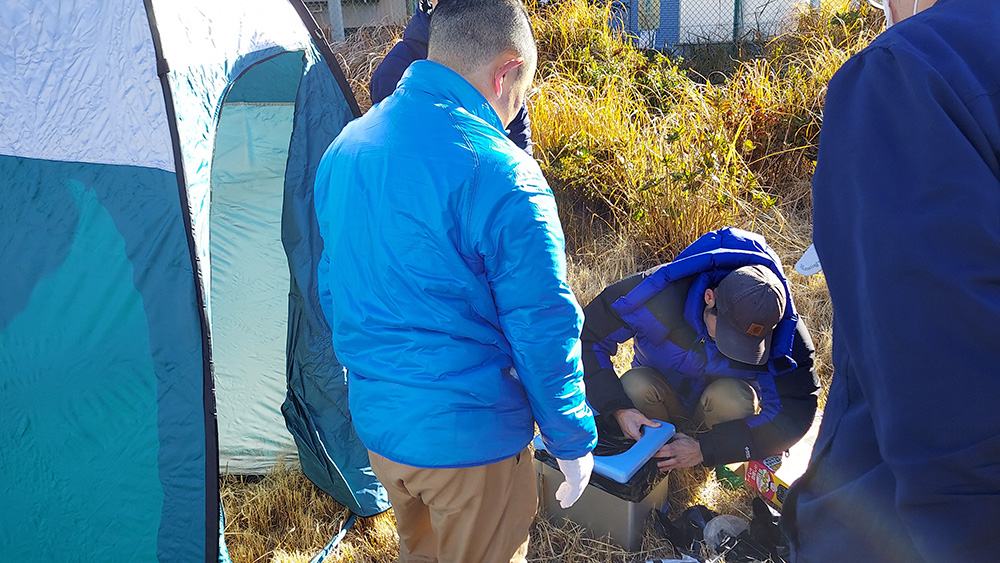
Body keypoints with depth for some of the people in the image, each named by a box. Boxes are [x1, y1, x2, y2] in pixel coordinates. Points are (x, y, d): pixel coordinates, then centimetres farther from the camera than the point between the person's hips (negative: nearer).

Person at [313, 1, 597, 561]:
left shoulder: (346, 148, 1)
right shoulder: (503, 176, -23)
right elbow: (542, 329, -18)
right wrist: (573, 441, -4)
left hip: (375, 423, 7)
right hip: (471, 438, -6)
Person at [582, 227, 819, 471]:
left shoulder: (783, 331, -30)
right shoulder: (660, 296, -34)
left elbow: (794, 415, -26)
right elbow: (587, 336, -24)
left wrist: (705, 449, -33)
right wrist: (617, 407, -36)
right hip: (662, 390, 0)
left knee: (732, 397, -36)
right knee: (635, 385, -34)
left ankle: (709, 465, -5)